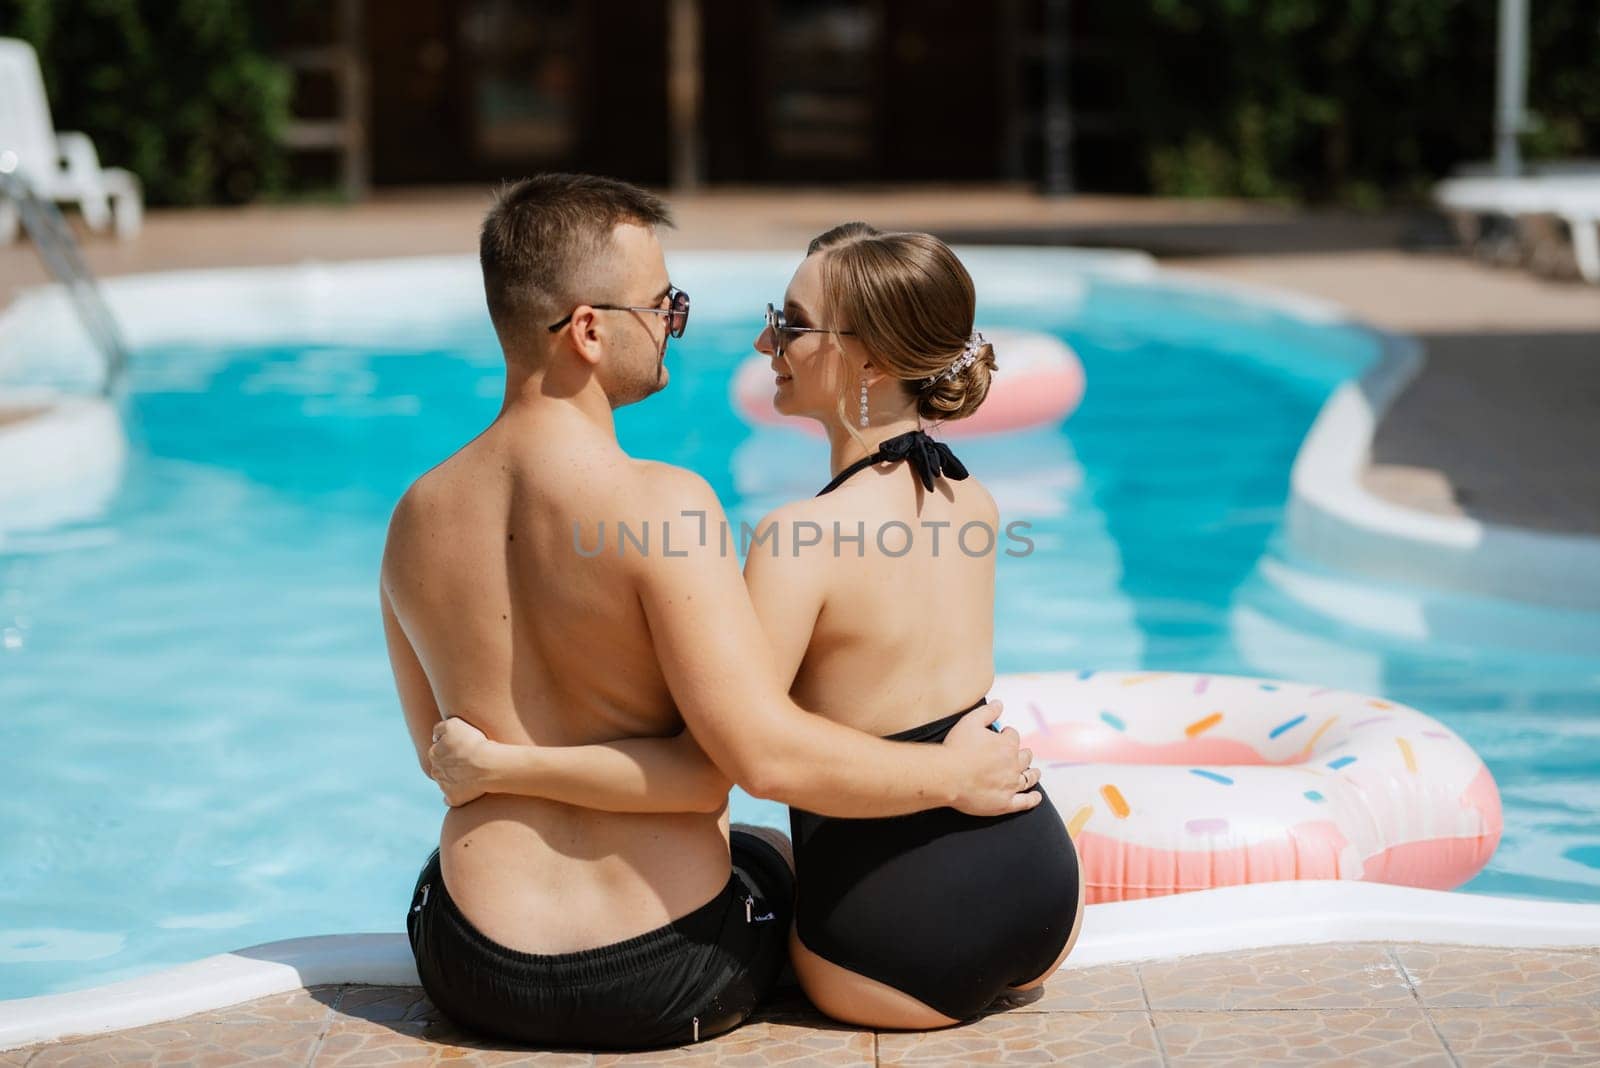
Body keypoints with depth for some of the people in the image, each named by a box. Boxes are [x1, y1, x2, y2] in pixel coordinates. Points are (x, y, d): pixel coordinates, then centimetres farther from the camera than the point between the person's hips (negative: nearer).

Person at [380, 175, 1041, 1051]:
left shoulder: (414, 521, -4)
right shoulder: (661, 504, -22)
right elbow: (767, 755, -28)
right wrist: (957, 774, -14)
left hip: (472, 978, 4)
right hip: (663, 988, -3)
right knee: (766, 865, 34)